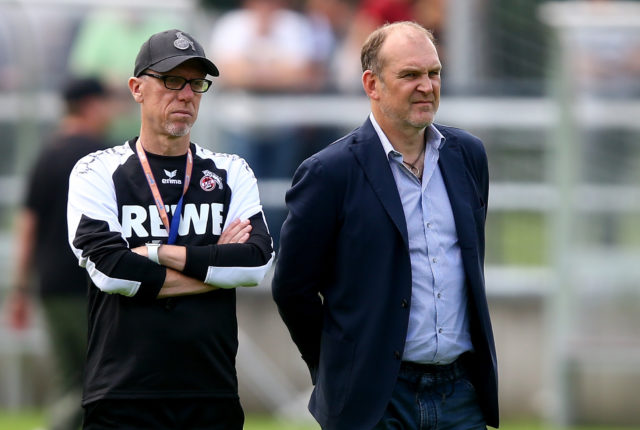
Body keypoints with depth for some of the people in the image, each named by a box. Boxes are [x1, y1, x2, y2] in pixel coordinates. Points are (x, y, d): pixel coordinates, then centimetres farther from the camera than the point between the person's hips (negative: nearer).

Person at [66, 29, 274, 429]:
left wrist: (156, 252, -9)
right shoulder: (99, 172, 4)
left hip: (213, 395, 3)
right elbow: (109, 270, -11)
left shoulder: (231, 174, 12)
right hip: (125, 396, -2)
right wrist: (213, 264, -5)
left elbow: (258, 261, -5)